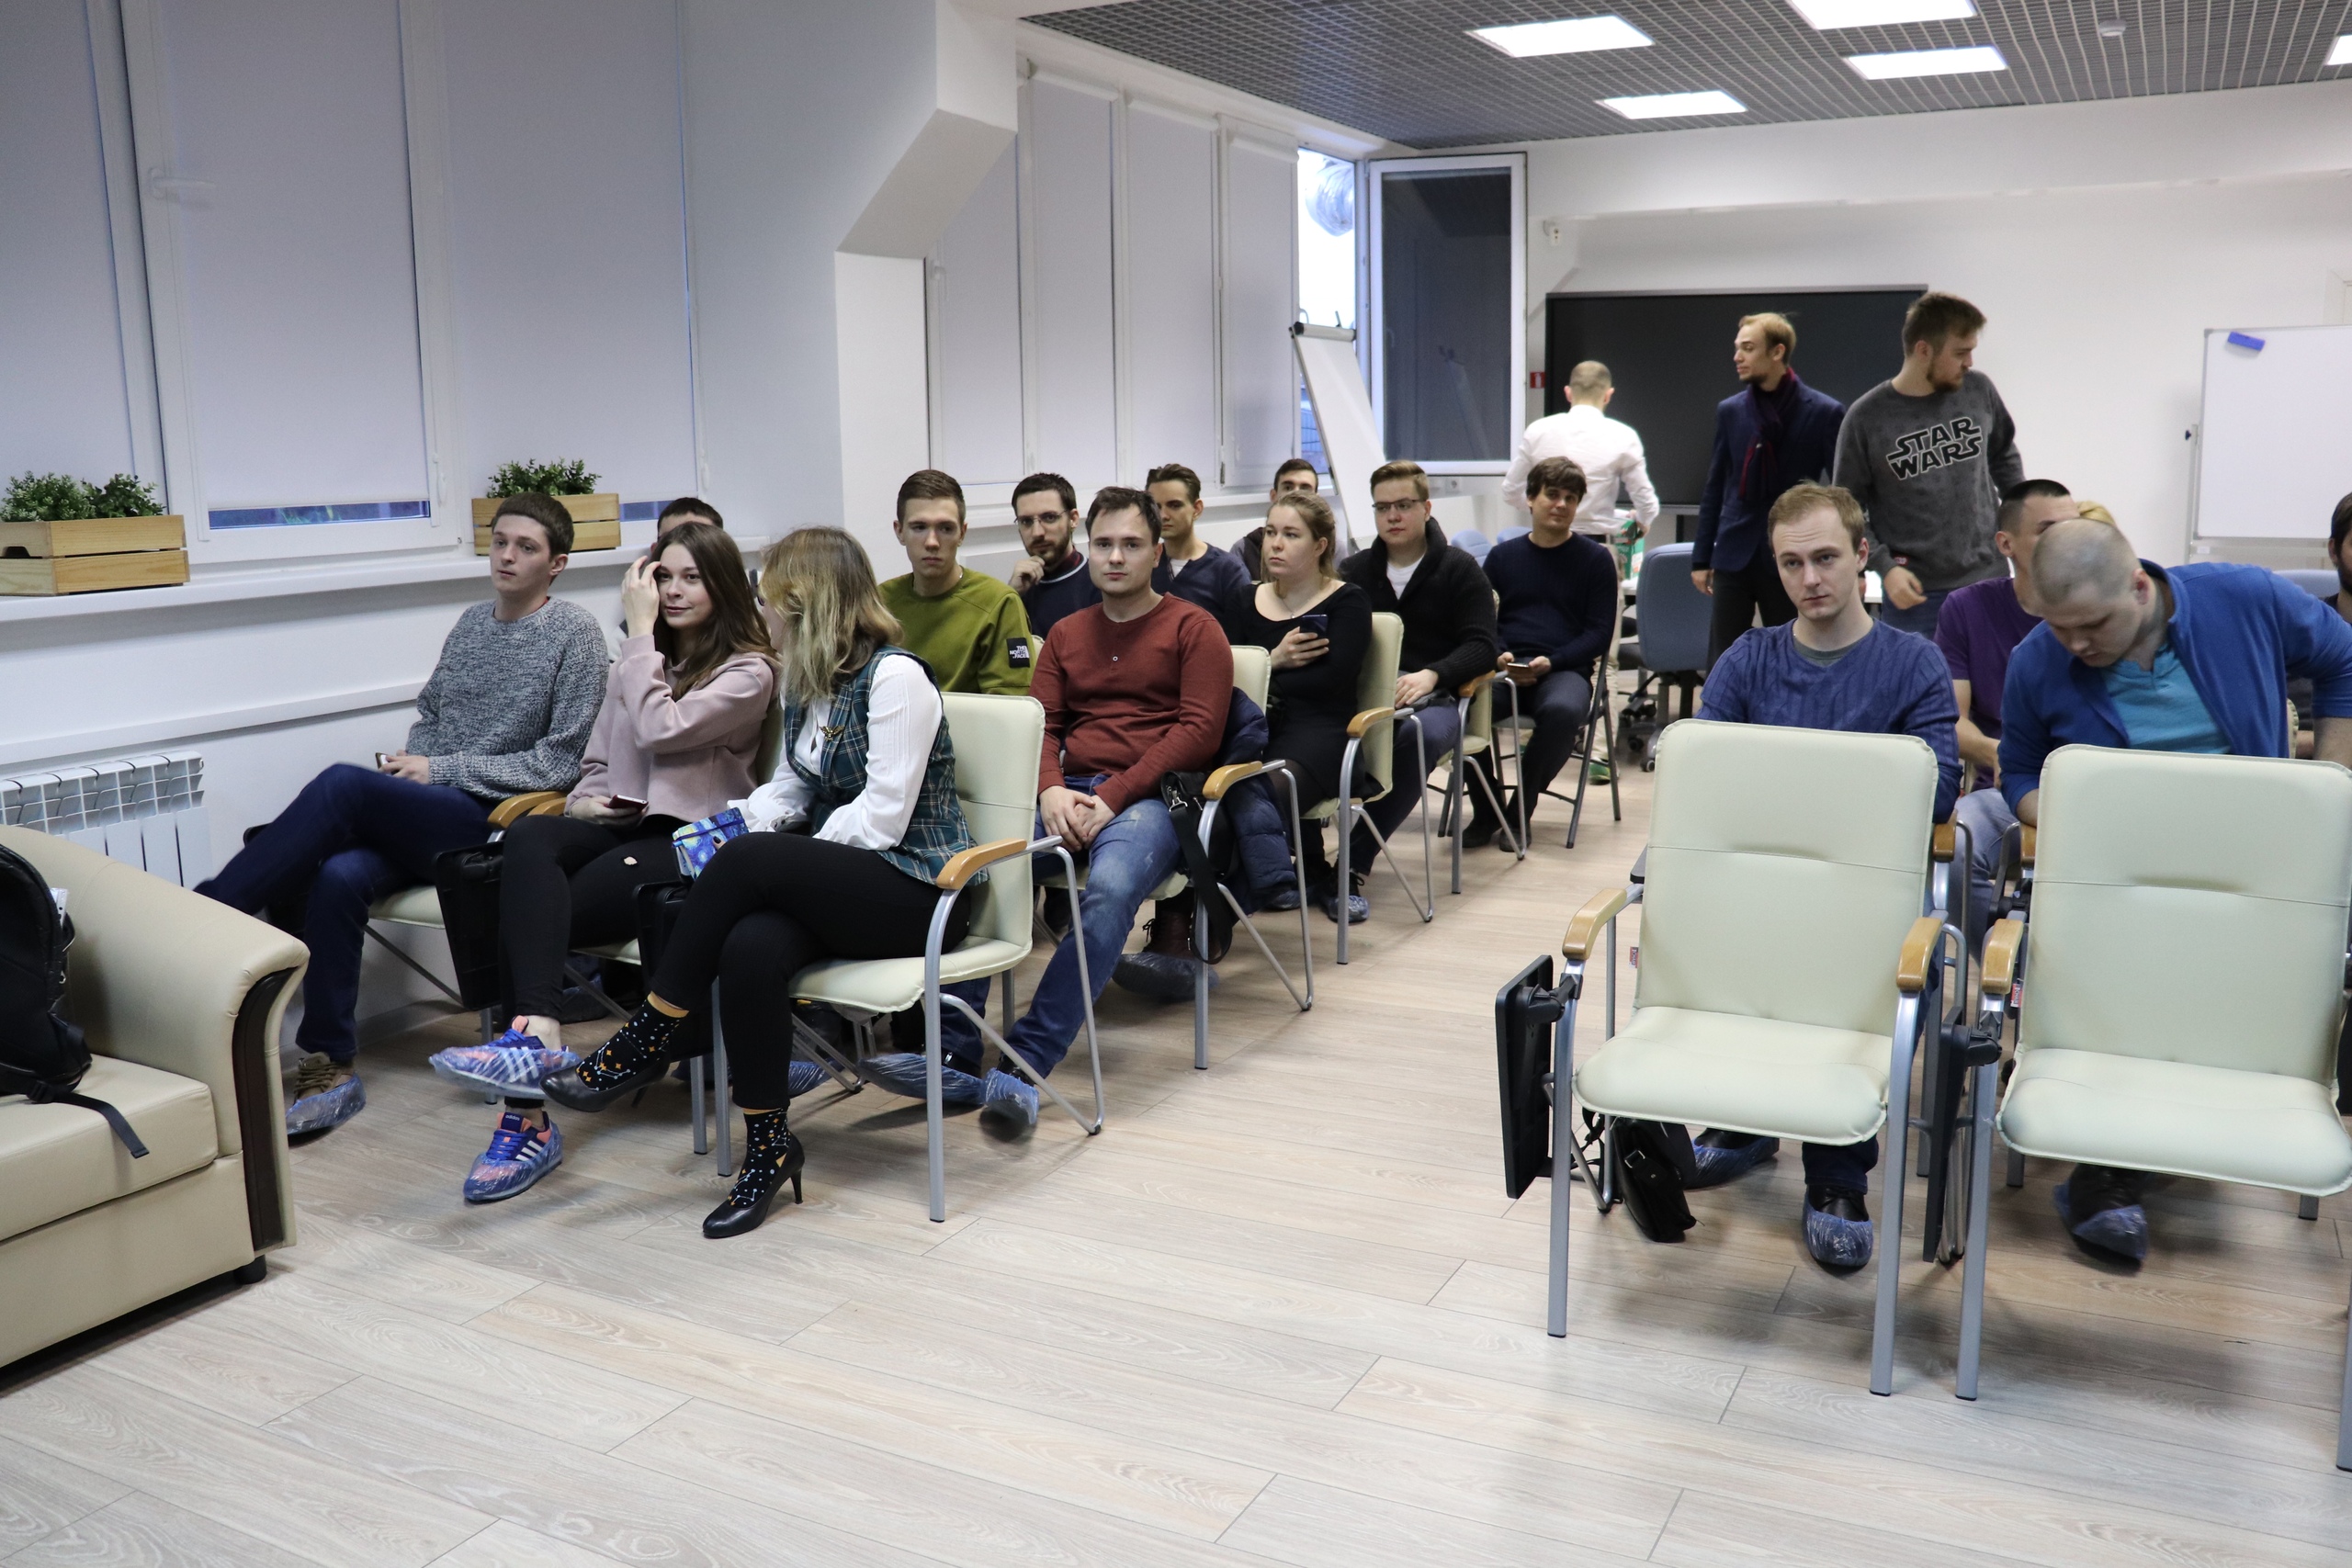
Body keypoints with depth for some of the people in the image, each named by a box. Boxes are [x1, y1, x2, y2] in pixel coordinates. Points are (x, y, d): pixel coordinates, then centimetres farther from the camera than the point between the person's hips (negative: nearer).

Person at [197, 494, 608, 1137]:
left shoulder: (575, 634, -2)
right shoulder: (472, 623, 18)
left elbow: (562, 762, -7)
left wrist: (441, 770, -10)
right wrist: (407, 768, 4)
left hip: (494, 821, -6)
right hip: (428, 818, 6)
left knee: (343, 784, -28)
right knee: (337, 876, -26)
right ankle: (332, 1070, -19)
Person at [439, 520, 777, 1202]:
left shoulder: (749, 671, 1)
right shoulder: (641, 663, 25)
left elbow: (660, 730, -15)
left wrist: (641, 630, -7)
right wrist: (585, 800, 2)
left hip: (687, 840, -5)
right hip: (618, 824, 6)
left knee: (529, 912, -28)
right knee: (528, 836, -32)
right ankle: (535, 1032, -45)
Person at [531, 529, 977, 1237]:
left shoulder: (895, 676, -13)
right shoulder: (805, 680, 14)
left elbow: (881, 820, -18)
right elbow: (793, 785, 22)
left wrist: (751, 846, -13)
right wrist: (740, 820, 0)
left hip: (915, 887, -7)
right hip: (838, 881, 7)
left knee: (749, 862, -29)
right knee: (750, 948, -27)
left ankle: (646, 1043, -16)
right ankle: (768, 1147, -18)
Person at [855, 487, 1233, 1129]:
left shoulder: (1193, 628, 7)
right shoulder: (1066, 633, 23)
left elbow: (1199, 730, -4)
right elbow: (1040, 725, 15)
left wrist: (1112, 798, -13)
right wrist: (1050, 791, -8)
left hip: (1151, 795, -4)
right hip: (1068, 794, 5)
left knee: (1111, 888, -37)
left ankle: (1023, 1064, -39)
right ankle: (955, 1052, -30)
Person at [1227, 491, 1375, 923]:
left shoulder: (1347, 603, 7)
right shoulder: (1248, 603, 21)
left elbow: (1332, 680, -8)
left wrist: (1262, 683, -3)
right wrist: (1273, 660, -6)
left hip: (1319, 729, -4)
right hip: (1253, 728, 4)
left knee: (1260, 786, -37)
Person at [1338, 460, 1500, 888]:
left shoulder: (1460, 570, 9)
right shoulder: (1353, 571, 19)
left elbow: (1482, 647, -1)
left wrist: (1430, 675, -20)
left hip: (1436, 698, -2)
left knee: (1419, 735, -39)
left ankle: (1355, 860, -32)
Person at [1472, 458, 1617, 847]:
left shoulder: (1595, 560, 11)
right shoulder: (1502, 556, 18)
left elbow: (1598, 634, 5)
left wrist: (1550, 662, -11)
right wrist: (1498, 656, -8)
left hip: (1564, 671, -2)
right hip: (1503, 669, 2)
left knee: (1564, 710, -38)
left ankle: (1519, 812, -17)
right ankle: (1485, 811, -13)